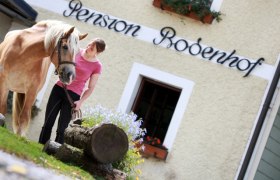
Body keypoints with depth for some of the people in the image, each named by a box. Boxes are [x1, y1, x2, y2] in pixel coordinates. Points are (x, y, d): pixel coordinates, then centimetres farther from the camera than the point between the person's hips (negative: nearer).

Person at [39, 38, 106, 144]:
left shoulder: (97, 66, -6)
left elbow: (91, 88, -1)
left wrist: (81, 101, -12)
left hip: (73, 96, -3)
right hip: (59, 88, 3)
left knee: (61, 128, -3)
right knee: (48, 123, 5)